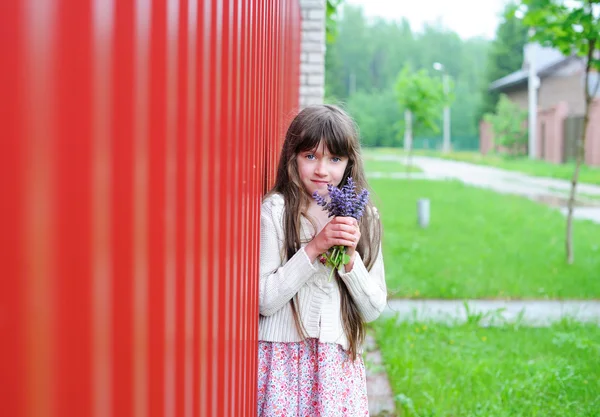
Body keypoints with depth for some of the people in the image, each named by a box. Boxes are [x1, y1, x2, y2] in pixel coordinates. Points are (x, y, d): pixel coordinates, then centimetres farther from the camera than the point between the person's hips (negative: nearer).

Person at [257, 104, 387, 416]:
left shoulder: (363, 218, 6)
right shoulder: (275, 210, -5)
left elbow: (374, 309, 5)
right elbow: (264, 300, -10)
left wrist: (350, 258, -10)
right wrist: (313, 248, -16)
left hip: (340, 363, 3)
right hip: (284, 360, -3)